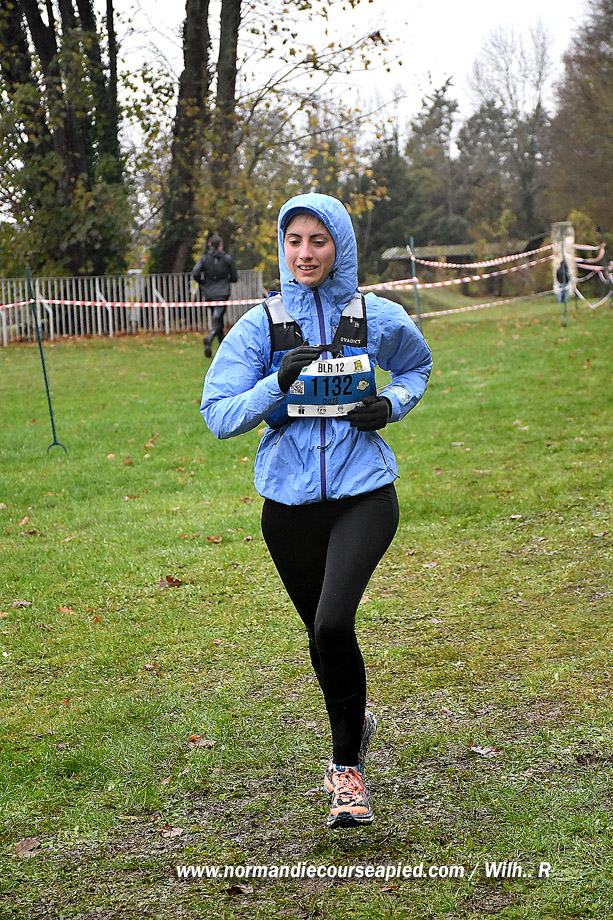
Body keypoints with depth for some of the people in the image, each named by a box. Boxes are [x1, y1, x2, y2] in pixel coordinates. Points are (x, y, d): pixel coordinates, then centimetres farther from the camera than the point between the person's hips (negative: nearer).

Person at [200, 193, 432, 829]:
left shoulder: (378, 318, 0)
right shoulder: (261, 325, -1)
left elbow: (416, 367, 21)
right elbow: (218, 415, -6)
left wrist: (391, 404, 0)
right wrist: (279, 382, -22)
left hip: (362, 494, -2)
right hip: (290, 501, 2)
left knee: (333, 622, -22)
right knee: (321, 632, 15)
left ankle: (346, 768, -5)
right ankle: (355, 726, 45)